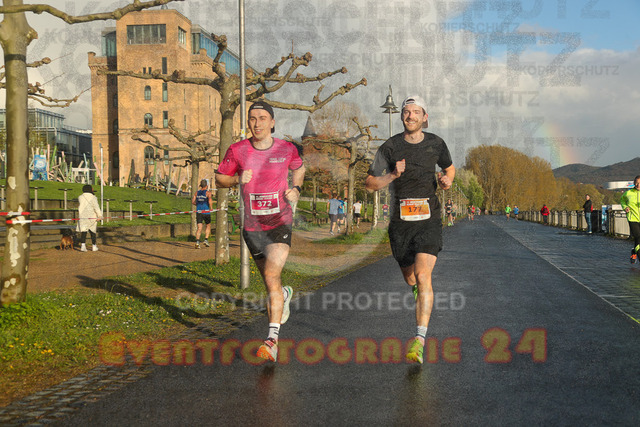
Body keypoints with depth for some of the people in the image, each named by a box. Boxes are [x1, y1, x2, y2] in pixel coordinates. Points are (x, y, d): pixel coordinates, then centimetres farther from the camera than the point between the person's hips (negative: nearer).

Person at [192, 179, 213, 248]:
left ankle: (197, 241, -20)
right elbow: (210, 200, -21)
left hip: (198, 212, 3)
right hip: (206, 211, -3)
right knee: (208, 226, 19)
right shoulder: (208, 192, -5)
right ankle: (206, 240, 9)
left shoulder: (197, 192, 8)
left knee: (199, 228, -2)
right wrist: (211, 208, -8)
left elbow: (193, 202, 7)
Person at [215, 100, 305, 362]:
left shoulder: (286, 149, -2)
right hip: (252, 226, 2)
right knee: (269, 279, 15)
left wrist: (295, 189, 1)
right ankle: (285, 294, 53)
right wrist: (238, 179, -13)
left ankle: (272, 340, -19)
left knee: (272, 275, -19)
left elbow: (299, 168, 19)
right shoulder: (237, 151, -4)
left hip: (280, 222, -2)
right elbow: (220, 179, 7)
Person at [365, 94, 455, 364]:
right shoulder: (390, 147, -1)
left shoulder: (436, 144, 4)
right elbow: (370, 184, 1)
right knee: (409, 278, 15)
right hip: (400, 221, 1)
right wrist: (392, 175, -17)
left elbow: (449, 168, 23)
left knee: (423, 276, -19)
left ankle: (419, 341, -23)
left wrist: (447, 180, 0)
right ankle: (419, 293, 56)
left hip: (429, 219, -1)